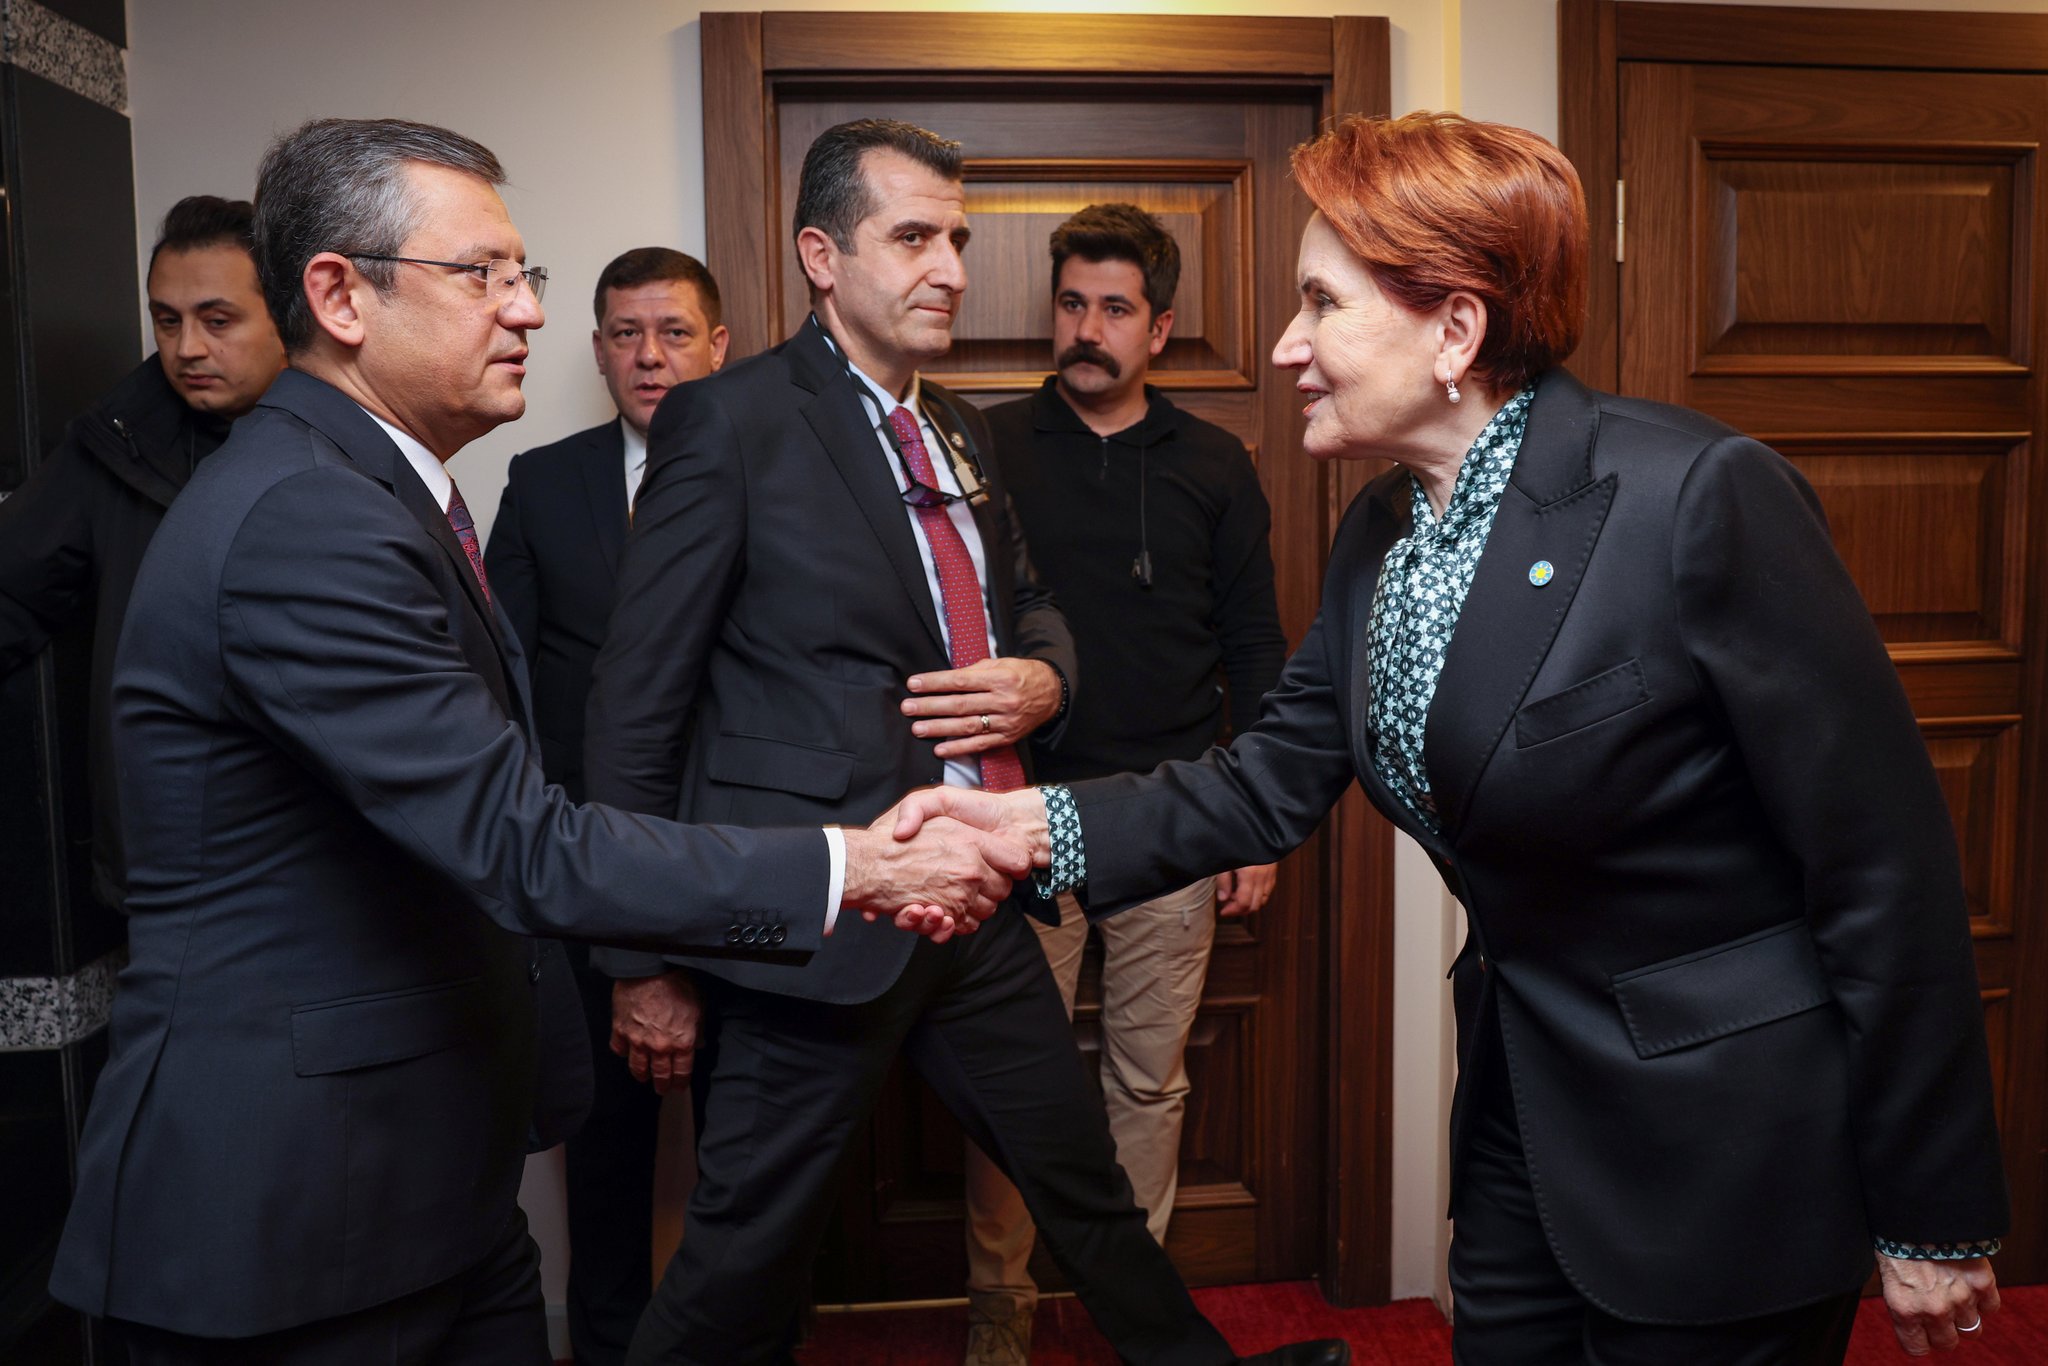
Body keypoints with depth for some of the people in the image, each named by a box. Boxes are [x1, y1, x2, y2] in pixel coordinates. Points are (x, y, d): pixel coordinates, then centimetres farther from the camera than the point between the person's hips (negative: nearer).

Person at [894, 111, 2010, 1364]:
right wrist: (1038, 824, -12)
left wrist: (1929, 1220, -13)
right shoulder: (1379, 532, 1)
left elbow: (1887, 863, -19)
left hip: (1729, 1146, -7)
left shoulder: (1700, 496, -23)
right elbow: (1277, 783, 3)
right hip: (1524, 1101, 7)